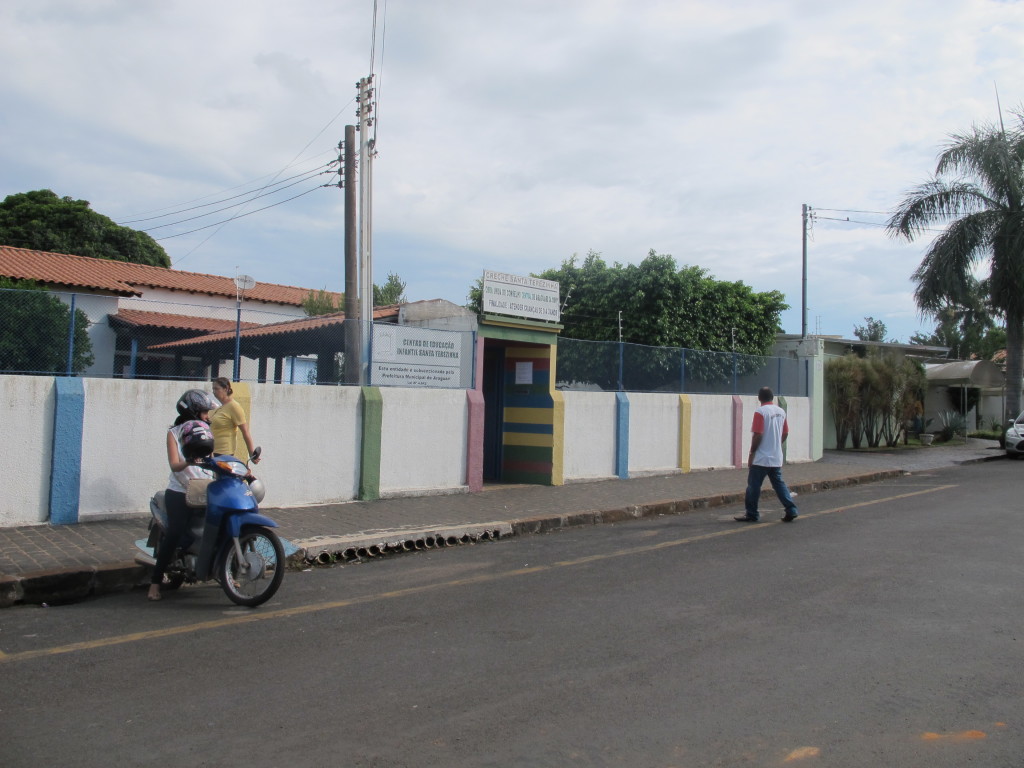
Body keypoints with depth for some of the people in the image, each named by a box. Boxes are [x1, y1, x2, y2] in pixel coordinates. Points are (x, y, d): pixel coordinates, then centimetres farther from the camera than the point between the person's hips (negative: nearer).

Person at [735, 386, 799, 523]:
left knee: (753, 486, 1)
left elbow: (757, 436, -18)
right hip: (776, 458, 7)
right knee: (779, 484, 13)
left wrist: (751, 453, -10)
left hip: (761, 459, -7)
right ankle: (791, 510, 7)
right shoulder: (781, 412, 8)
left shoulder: (760, 412, -14)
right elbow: (785, 434, 14)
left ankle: (751, 514, 6)